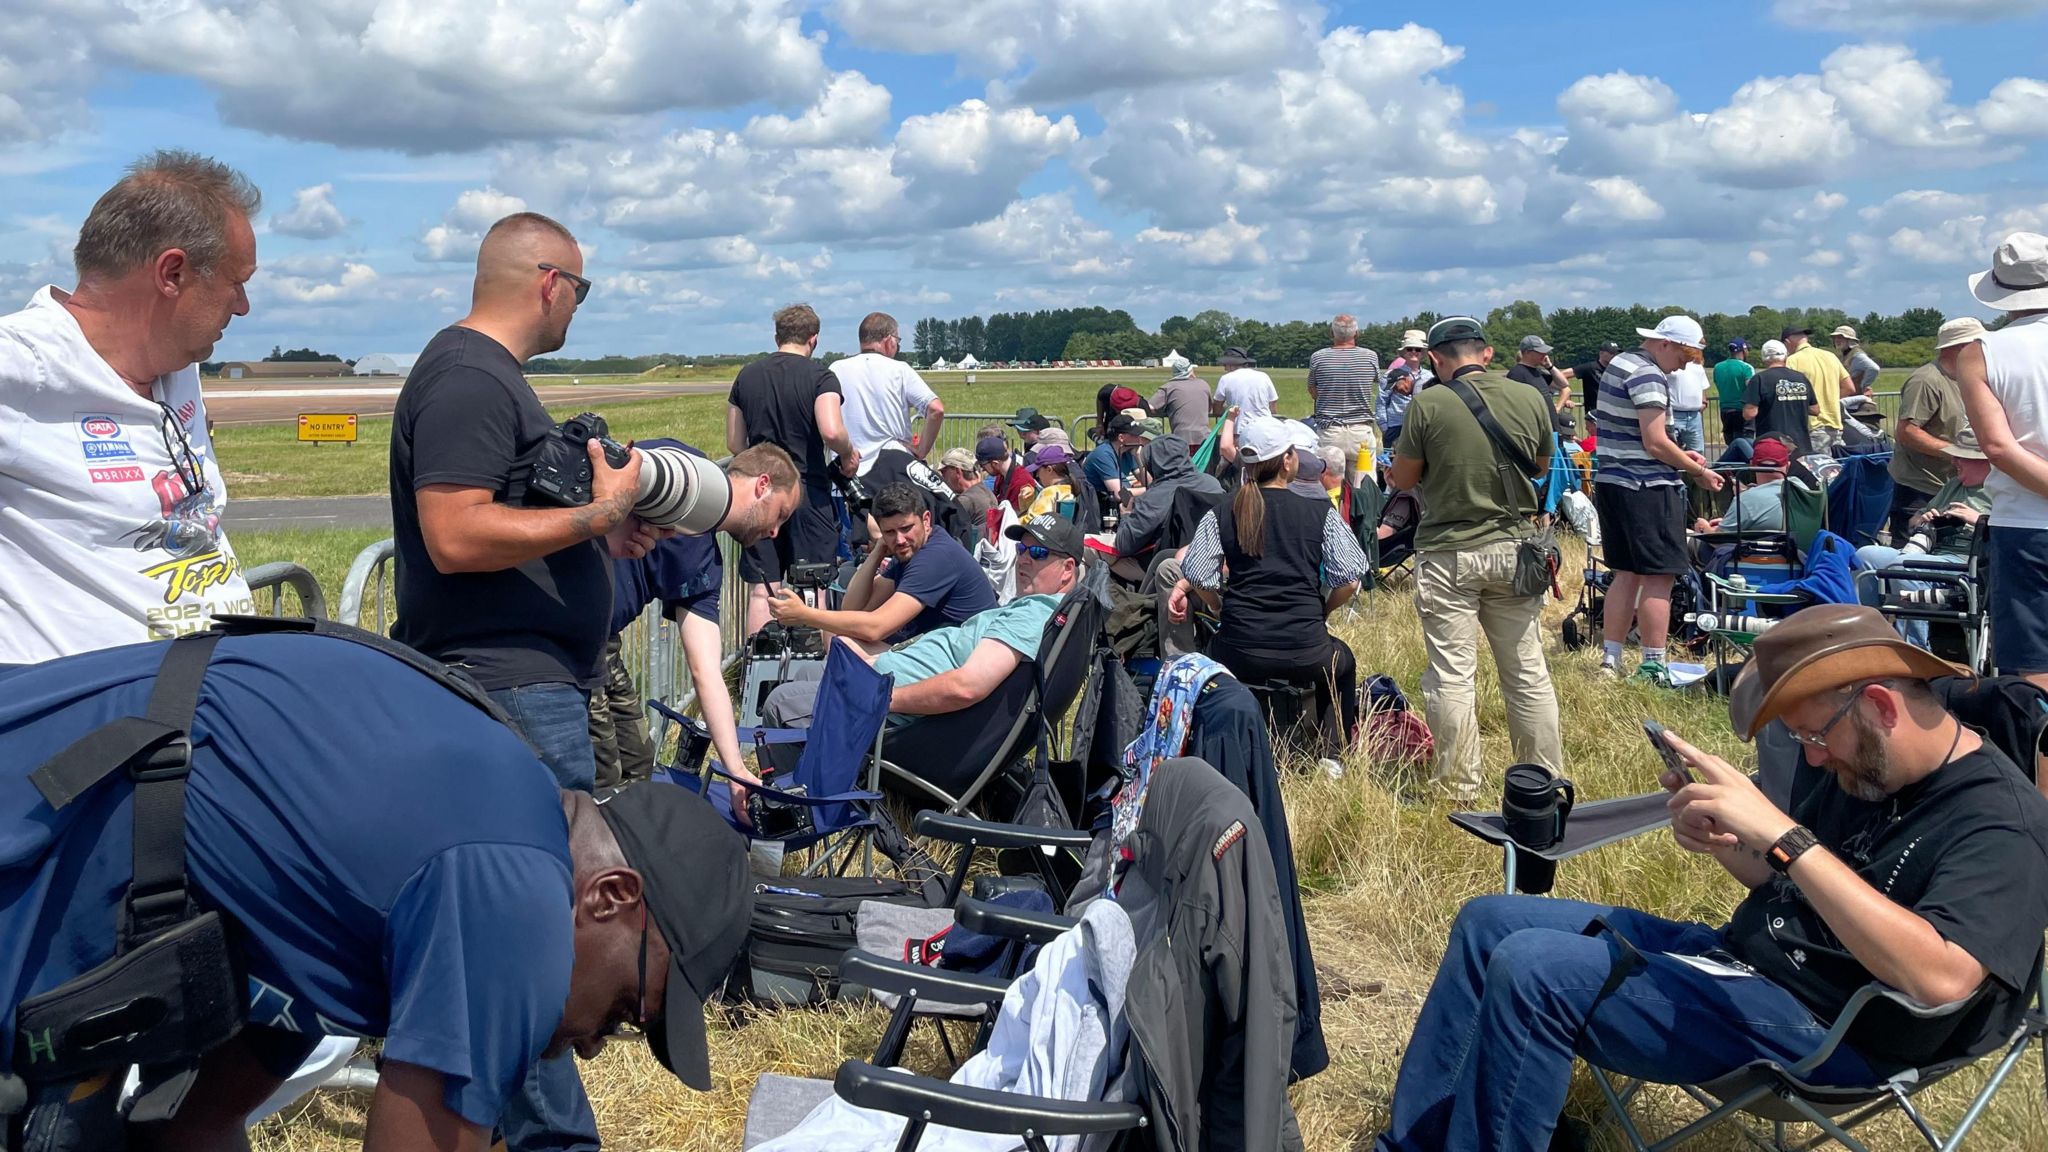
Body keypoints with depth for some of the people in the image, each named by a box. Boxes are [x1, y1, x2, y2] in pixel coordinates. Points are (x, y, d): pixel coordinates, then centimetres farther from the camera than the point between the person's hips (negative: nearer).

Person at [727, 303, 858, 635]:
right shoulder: (820, 376, -7)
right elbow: (832, 432, -23)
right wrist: (849, 454, -3)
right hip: (809, 492, -4)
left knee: (760, 591, 7)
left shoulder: (746, 376, 8)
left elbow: (734, 443, 11)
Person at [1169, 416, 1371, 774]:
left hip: (1241, 654, 1)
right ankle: (1333, 753, 24)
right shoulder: (1320, 512, 0)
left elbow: (1199, 577, -4)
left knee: (1214, 649, 37)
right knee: (1342, 660, 34)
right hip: (1306, 655, -1)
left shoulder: (1221, 514, 3)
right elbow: (1349, 580, -4)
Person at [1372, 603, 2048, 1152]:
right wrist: (1721, 844, -4)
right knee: (1489, 922, 5)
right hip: (1738, 956, 10)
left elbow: (1939, 976, -33)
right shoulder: (1868, 771, 9)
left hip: (1820, 1028, -10)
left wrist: (1781, 834, -36)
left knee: (1530, 971, -25)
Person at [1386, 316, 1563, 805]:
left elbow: (1403, 479, -2)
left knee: (1452, 675, 4)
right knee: (1528, 673, 13)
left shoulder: (1429, 404, -11)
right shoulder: (1530, 398, 0)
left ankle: (1459, 790, 10)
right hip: (1513, 549, 4)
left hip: (1448, 554, -3)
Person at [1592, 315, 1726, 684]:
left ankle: (1610, 659, 15)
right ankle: (1652, 668, -1)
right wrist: (1699, 472, -7)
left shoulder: (1618, 364, 16)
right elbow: (1656, 444, -19)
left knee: (1627, 574, 14)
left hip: (1610, 483, 10)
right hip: (1647, 487, -10)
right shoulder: (1649, 376, -14)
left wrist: (1679, 455, 16)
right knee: (1658, 578, -4)